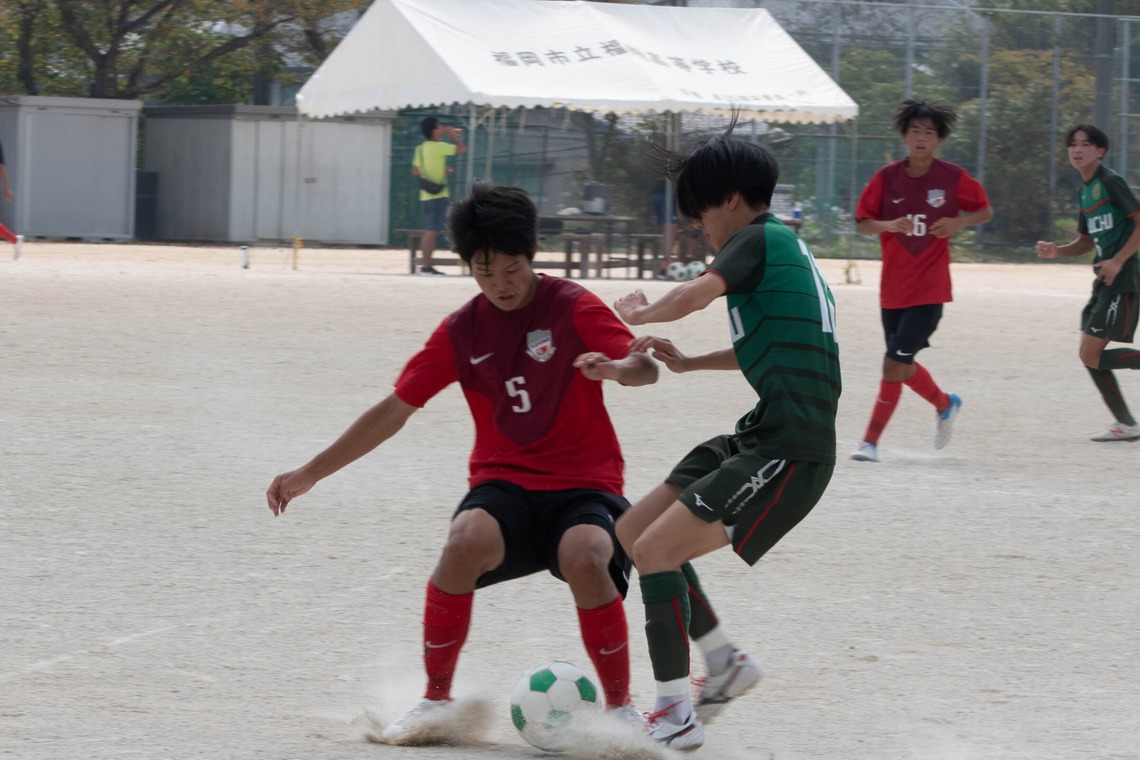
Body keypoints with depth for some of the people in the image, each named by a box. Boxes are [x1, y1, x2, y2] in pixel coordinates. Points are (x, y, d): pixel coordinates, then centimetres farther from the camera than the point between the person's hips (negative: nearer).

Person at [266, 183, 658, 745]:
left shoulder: (573, 308, -5)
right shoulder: (462, 331, 5)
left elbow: (645, 368, -19)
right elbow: (393, 411, 10)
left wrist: (617, 368, -44)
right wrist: (310, 475, 8)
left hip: (583, 484, -2)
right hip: (504, 485, 2)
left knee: (586, 559, -35)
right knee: (464, 545, -32)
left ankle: (620, 707, -14)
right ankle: (435, 702, -16)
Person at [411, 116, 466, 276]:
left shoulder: (420, 148, 11)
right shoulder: (438, 147, -13)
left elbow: (416, 171, 17)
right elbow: (462, 149, -12)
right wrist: (452, 135, 4)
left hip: (426, 195, 8)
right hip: (438, 195, -8)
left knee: (431, 231, 12)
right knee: (433, 231, -7)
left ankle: (426, 265, 13)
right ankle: (426, 266, -9)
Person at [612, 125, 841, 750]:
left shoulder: (760, 240, -7)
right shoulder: (786, 248, 22)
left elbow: (694, 296, -24)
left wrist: (639, 312, -4)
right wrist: (688, 364, 30)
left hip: (789, 451, -10)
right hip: (760, 436, 10)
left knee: (655, 550, -15)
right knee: (631, 534, 12)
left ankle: (676, 716, -12)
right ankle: (727, 664, 22)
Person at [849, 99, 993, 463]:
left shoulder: (953, 178, -4)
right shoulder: (887, 177, -1)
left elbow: (985, 212, 8)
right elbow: (862, 223, -1)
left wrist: (958, 221, -12)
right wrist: (890, 225, -21)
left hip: (929, 289, -4)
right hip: (893, 288, 4)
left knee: (895, 362, -12)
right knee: (904, 366, 14)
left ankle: (871, 441, -6)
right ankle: (945, 404, 43)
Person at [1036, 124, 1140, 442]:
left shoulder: (1110, 182, -10)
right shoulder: (1085, 192, 16)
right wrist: (1057, 251, 7)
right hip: (1104, 283, 9)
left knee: (1092, 355, -13)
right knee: (1090, 355, 7)